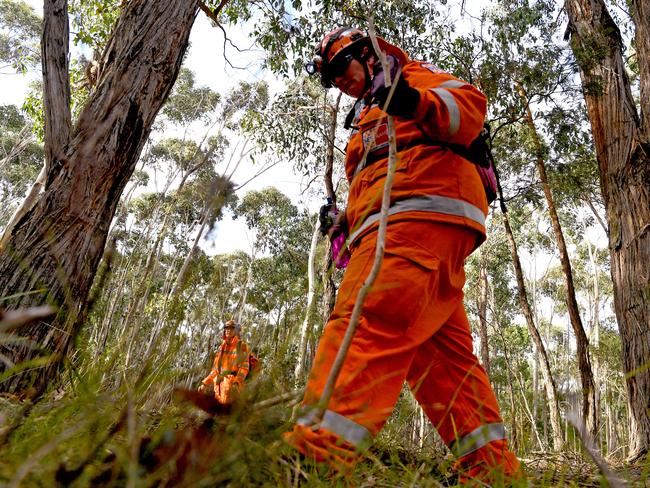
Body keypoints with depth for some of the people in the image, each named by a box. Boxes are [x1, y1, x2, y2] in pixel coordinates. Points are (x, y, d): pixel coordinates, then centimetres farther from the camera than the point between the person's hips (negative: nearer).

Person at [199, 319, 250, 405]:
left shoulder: (242, 346, 2)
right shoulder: (221, 347, 18)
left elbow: (244, 367, -8)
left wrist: (237, 383, -22)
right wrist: (205, 383, 11)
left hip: (233, 380, -5)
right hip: (219, 380, 5)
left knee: (225, 401, -21)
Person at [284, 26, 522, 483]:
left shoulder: (414, 76, 18)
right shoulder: (366, 122, 41)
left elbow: (470, 104, -2)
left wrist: (418, 103, -20)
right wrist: (347, 219, 20)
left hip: (424, 212, -9)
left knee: (367, 318, -27)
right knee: (441, 352, 2)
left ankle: (317, 449, -36)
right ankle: (492, 464, 5)